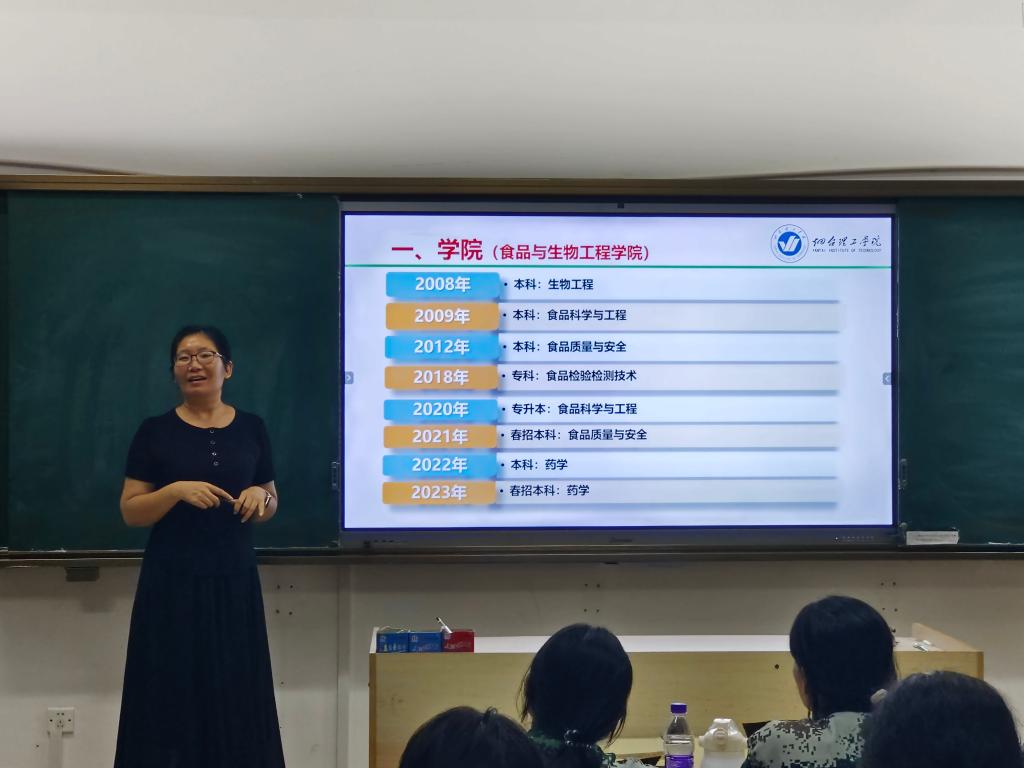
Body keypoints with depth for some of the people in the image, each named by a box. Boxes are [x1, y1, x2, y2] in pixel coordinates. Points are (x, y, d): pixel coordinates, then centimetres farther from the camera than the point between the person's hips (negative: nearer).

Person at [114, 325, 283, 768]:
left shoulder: (251, 428, 6)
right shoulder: (156, 432, 0)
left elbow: (269, 508, 14)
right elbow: (130, 512, -2)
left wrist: (260, 496, -8)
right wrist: (177, 490, -17)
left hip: (234, 581, 2)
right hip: (172, 583, -2)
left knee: (236, 698, 3)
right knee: (171, 698, -1)